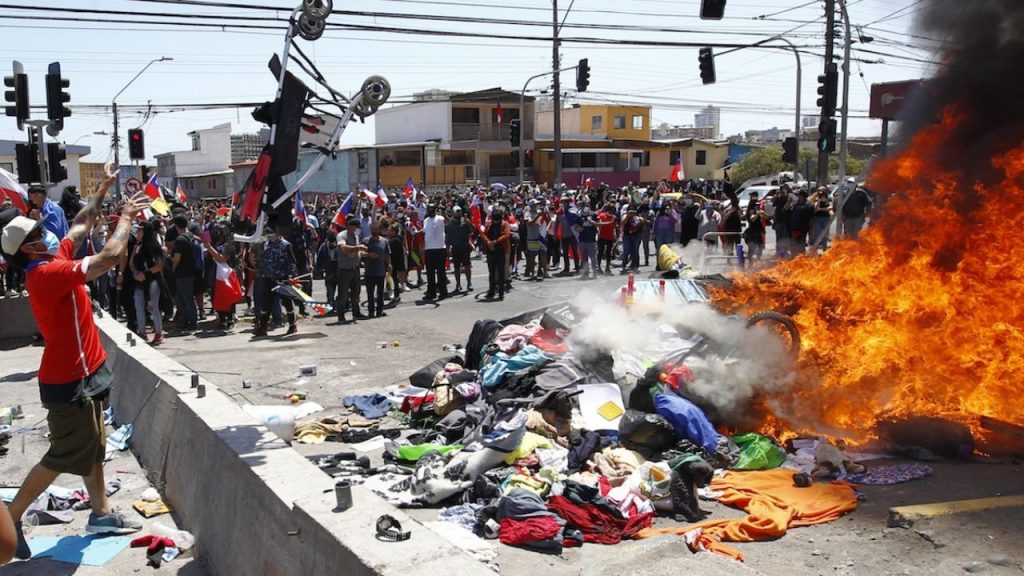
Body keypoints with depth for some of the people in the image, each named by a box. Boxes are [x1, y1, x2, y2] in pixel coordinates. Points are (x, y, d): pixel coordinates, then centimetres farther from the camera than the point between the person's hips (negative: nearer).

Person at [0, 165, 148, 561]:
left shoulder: (54, 262, 4)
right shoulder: (48, 274, -24)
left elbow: (81, 226, 19)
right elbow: (110, 256, -29)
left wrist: (104, 189, 17)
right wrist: (126, 217, -14)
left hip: (82, 374, 10)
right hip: (69, 382, -10)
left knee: (93, 446, 16)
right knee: (65, 455, 1)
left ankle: (102, 513, 28)